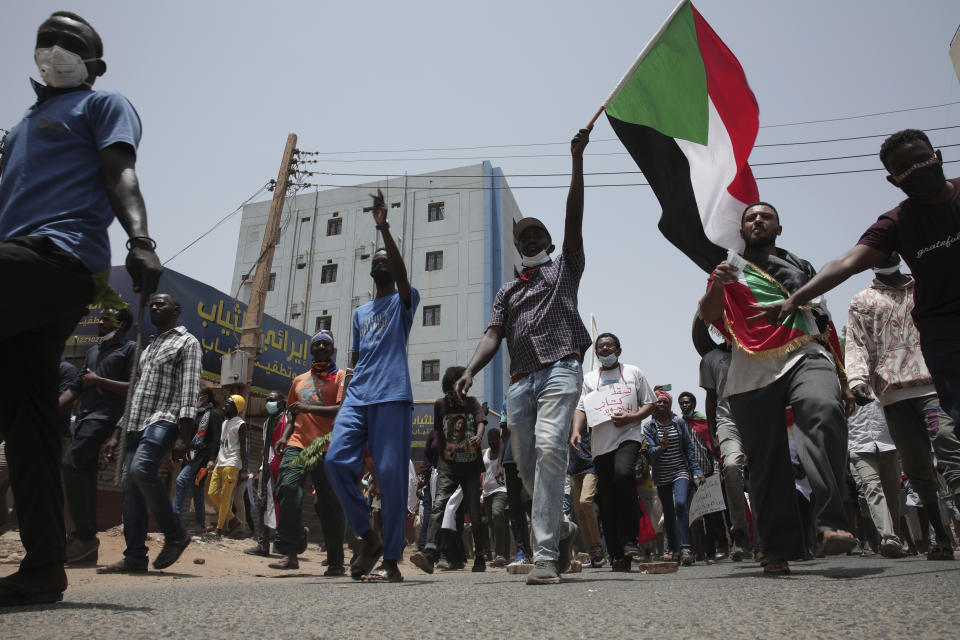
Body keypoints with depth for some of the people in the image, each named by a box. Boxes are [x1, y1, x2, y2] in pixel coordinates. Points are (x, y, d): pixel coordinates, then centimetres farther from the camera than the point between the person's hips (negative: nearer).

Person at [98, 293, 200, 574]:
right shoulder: (148, 347, 27)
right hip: (137, 424, 8)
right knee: (130, 487, 0)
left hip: (164, 421, -8)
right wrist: (117, 434, 19)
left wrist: (183, 436, -18)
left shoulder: (187, 342, 3)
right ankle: (134, 558, 3)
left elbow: (189, 391, -8)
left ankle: (175, 534, -14)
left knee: (141, 469, -28)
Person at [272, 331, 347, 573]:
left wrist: (308, 408, -15)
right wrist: (285, 436, 10)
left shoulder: (341, 376, 7)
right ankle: (290, 553, -18)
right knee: (288, 486, -21)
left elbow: (343, 410, -8)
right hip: (297, 444, 4)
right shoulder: (299, 380, 24)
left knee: (329, 503, -2)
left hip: (327, 448, -3)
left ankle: (335, 562, 8)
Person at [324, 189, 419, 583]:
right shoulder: (360, 313, 27)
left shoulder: (403, 301, 11)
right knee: (336, 460, -13)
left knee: (391, 476, -7)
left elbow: (401, 272, -10)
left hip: (391, 398, -5)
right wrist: (355, 387, 13)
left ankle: (392, 560, 1)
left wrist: (383, 227, -17)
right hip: (357, 398, 5)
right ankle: (369, 538, 3)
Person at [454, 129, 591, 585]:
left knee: (549, 449, -22)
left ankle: (545, 556, -21)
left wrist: (577, 159, 1)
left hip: (559, 371, -5)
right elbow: (493, 335, 11)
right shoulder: (508, 291, 25)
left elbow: (574, 217, 6)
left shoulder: (565, 268, 17)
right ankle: (561, 529, 29)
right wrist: (469, 372, -6)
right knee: (526, 463, 5)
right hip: (520, 380, 5)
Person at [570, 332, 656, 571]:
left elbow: (650, 404, 13)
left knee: (624, 473, -32)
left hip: (628, 435, -3)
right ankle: (617, 555, 8)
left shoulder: (633, 373, 15)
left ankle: (629, 538, -22)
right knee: (607, 500, 0)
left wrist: (632, 417, -7)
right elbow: (580, 408, 12)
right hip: (601, 443, 3)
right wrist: (576, 430, -8)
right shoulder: (589, 379, 20)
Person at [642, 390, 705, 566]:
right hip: (662, 476, 1)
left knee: (681, 503, -23)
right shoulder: (649, 426, 3)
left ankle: (686, 548, -25)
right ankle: (675, 550, 18)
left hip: (681, 471, -1)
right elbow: (650, 450, -6)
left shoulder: (679, 423, 7)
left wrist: (697, 471, 3)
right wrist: (661, 448, -28)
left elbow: (689, 448, 9)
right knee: (668, 514, 6)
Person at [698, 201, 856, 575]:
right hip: (752, 372, -1)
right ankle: (778, 551, 4)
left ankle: (832, 524, -33)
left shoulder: (803, 268, 28)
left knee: (824, 412, -31)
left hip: (806, 358, 1)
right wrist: (717, 285, -22)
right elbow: (708, 316, 1)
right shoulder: (730, 267, 20)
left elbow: (826, 326, 28)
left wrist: (843, 380, 21)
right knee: (766, 463, -2)